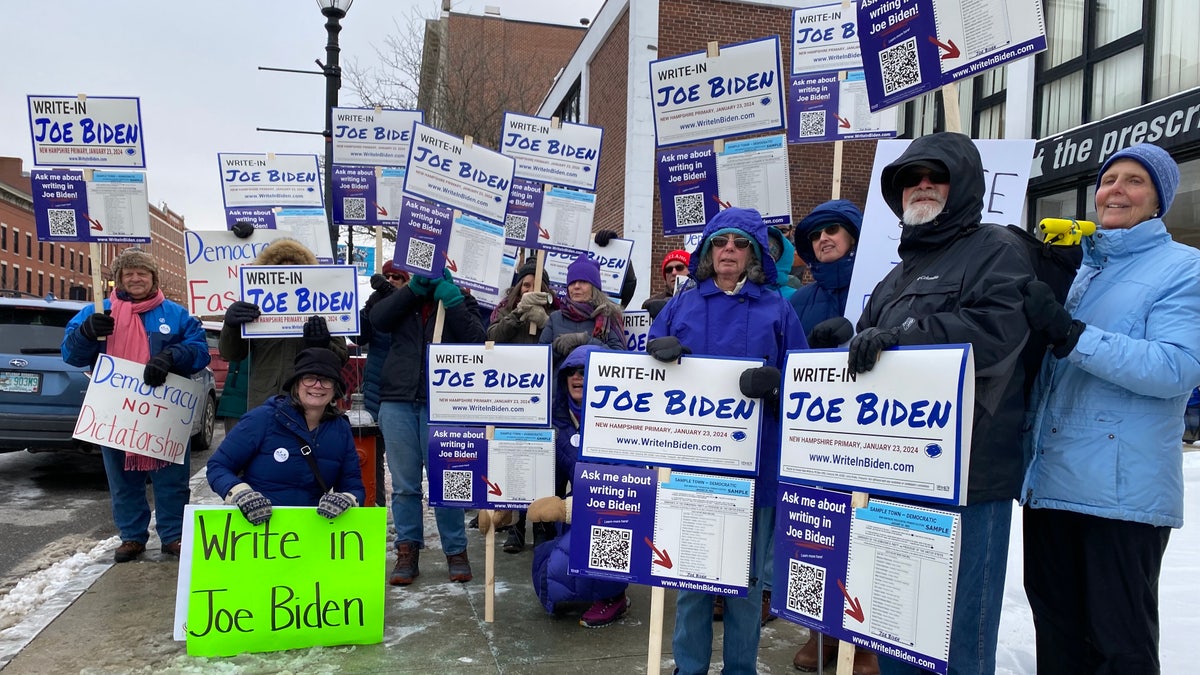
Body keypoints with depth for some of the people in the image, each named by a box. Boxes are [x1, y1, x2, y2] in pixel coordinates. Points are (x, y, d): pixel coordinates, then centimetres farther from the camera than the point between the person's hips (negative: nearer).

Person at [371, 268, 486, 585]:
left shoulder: (461, 300, 10)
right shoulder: (403, 299, 17)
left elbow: (476, 340, -6)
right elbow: (377, 319, -3)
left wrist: (451, 300, -11)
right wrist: (412, 289, -8)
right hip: (398, 400, 2)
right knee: (404, 484, 5)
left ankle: (456, 551, 11)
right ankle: (407, 552, 15)